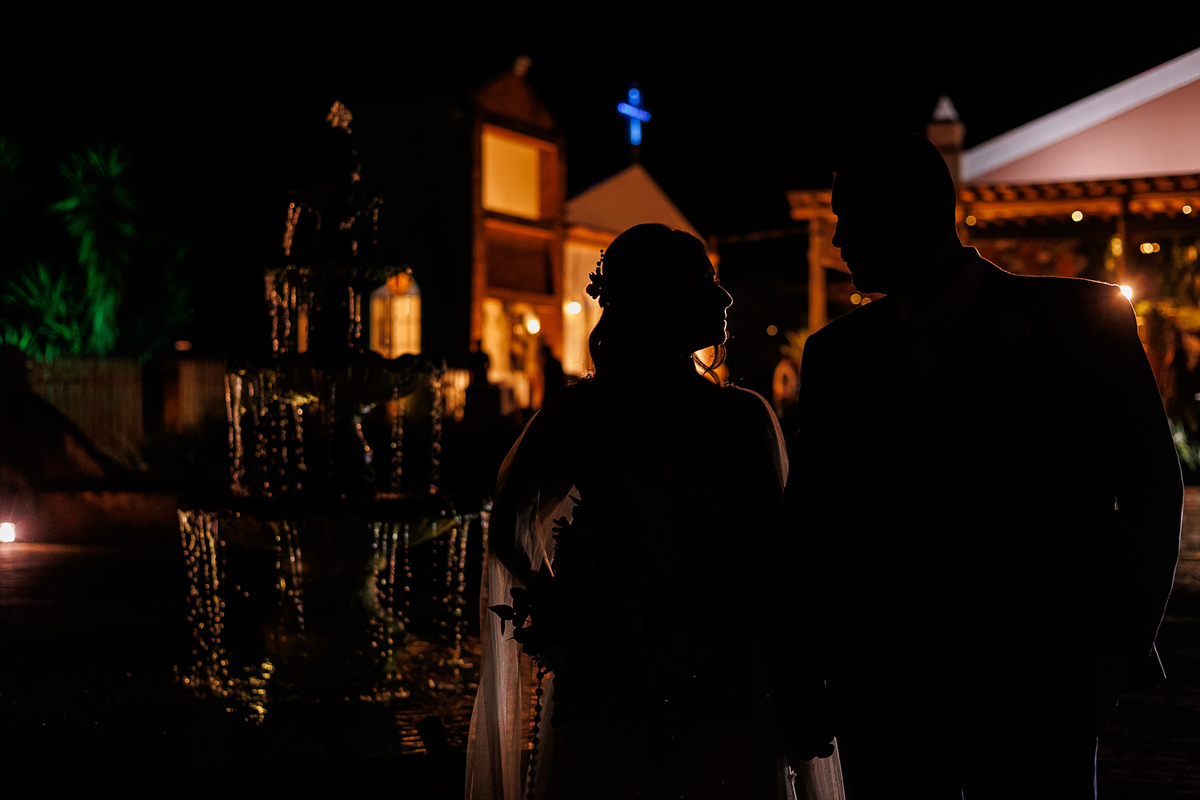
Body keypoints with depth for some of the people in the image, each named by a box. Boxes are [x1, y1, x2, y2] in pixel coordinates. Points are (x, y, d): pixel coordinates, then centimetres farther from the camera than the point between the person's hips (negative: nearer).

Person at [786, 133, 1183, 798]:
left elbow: (1151, 486, 1)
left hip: (1035, 690, -2)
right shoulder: (837, 354, 10)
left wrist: (1119, 645, -6)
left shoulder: (1083, 321, 0)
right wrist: (810, 666, 0)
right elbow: (812, 517, 11)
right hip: (883, 693, 3)